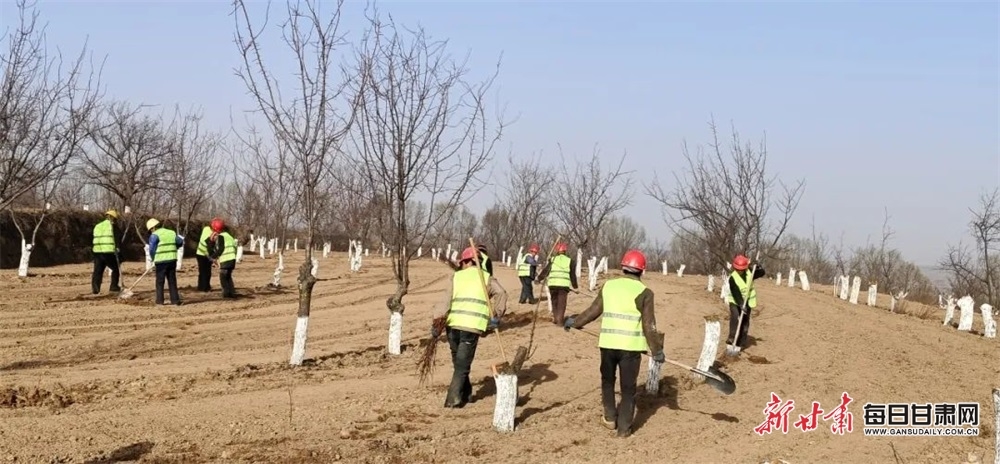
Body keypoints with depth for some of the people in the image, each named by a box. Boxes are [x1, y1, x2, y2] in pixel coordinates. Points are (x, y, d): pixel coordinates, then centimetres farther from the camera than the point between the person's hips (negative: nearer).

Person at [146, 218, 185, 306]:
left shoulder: (154, 235, -7)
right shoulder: (172, 233, 12)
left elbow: (152, 249, -10)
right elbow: (180, 242, 16)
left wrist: (153, 259, 7)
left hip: (161, 261, -5)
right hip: (172, 260, 5)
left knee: (160, 281, 6)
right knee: (172, 281, 10)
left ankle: (159, 301, 6)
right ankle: (175, 300, 7)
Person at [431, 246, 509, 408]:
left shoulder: (457, 276, 13)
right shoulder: (487, 278, 12)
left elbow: (446, 302, 3)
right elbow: (501, 293, -6)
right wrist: (498, 315, -2)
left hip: (453, 324, 2)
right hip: (473, 326, -2)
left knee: (458, 361, 20)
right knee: (463, 364, 4)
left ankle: (465, 394, 28)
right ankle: (454, 399, -5)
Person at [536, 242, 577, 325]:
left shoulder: (553, 260, 7)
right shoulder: (569, 261, 9)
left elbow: (545, 271, 4)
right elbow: (572, 275, 13)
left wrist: (539, 278, 18)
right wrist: (574, 285, 26)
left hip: (553, 284, 1)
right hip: (564, 285, -1)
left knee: (554, 302, 18)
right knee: (561, 303, 3)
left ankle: (555, 319, 20)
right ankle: (559, 321, -4)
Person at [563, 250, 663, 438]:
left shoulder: (608, 286, 5)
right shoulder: (644, 292, -4)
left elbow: (593, 311, 12)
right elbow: (649, 325, -6)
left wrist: (573, 322, 28)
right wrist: (657, 350, 3)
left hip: (608, 343, 3)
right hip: (630, 346, -3)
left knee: (607, 380, 24)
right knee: (628, 387, 7)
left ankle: (610, 418, 29)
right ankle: (624, 427, 10)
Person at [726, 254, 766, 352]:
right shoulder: (732, 278, -20)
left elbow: (761, 273, 3)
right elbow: (736, 293, -27)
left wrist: (759, 266, -18)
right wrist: (741, 305, -36)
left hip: (747, 301, 4)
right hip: (735, 301, -4)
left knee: (745, 322, 2)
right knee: (735, 318, -26)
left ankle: (740, 344, 9)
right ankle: (731, 341, -25)